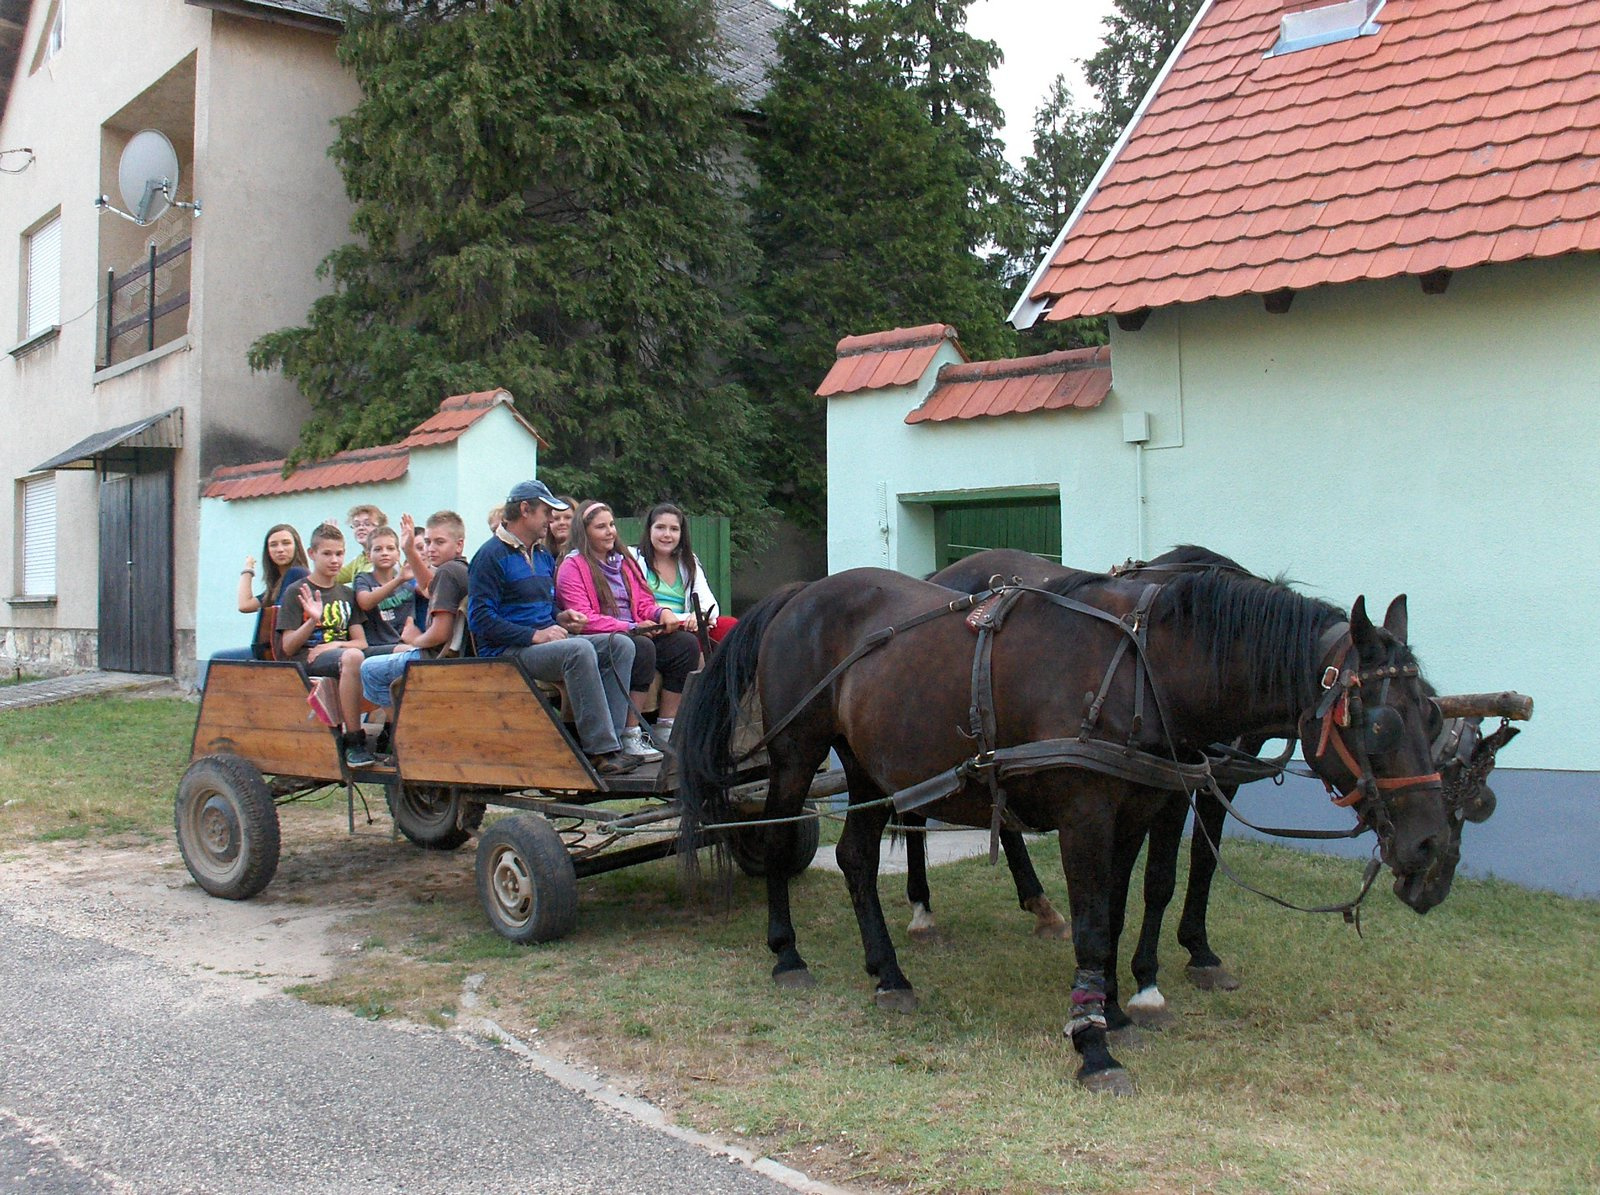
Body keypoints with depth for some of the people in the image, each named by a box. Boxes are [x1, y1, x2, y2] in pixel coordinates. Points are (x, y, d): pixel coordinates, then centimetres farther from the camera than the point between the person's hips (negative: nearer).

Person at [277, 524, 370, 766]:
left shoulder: (347, 594, 19)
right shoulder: (296, 592, 5)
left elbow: (361, 642, 11)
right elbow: (288, 647, -2)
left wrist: (334, 645, -10)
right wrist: (313, 620, -19)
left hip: (339, 658, 5)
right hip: (305, 661, -5)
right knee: (352, 657, -36)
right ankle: (353, 742, -32)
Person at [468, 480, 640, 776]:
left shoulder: (544, 556, 22)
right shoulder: (491, 556, -5)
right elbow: (481, 619, -14)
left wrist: (560, 619, 9)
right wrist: (534, 635, -20)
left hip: (545, 640, 9)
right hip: (507, 651, -9)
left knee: (620, 644, -9)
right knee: (579, 649, -34)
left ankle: (606, 740, -19)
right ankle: (601, 750, -33)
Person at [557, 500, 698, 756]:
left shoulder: (623, 560, 23)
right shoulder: (573, 566, -1)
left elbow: (643, 601, 20)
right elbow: (583, 619, -12)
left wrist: (660, 613, -4)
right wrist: (632, 628, -17)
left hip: (634, 634, 7)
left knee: (687, 643, -15)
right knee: (642, 648, -35)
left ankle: (667, 727, -12)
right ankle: (630, 736, -30)